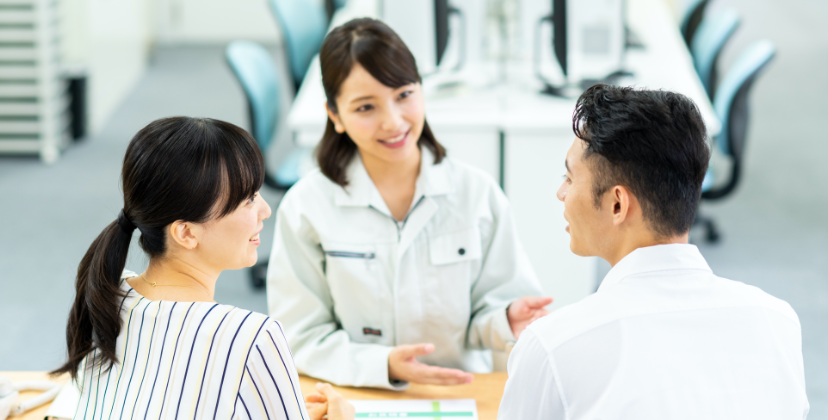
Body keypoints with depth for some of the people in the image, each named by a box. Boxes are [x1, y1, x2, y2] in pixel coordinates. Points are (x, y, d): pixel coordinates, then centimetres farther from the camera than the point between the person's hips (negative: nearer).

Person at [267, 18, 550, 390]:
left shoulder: (477, 193, 1)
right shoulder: (306, 207, -3)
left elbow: (481, 317, 5)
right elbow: (301, 338, -5)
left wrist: (507, 320, -16)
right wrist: (383, 366, -20)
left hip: (461, 399, 2)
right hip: (357, 403, -2)